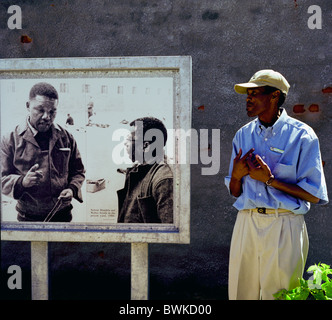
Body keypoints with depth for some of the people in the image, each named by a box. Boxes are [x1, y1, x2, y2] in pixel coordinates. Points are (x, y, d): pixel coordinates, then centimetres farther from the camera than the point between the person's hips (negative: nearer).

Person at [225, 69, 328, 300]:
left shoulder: (301, 135, -4)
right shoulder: (243, 135, 11)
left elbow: (314, 195, -8)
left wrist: (269, 179, -14)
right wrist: (237, 174, -7)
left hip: (284, 227, -4)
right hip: (247, 224, 5)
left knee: (278, 295, 2)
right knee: (240, 293, 10)